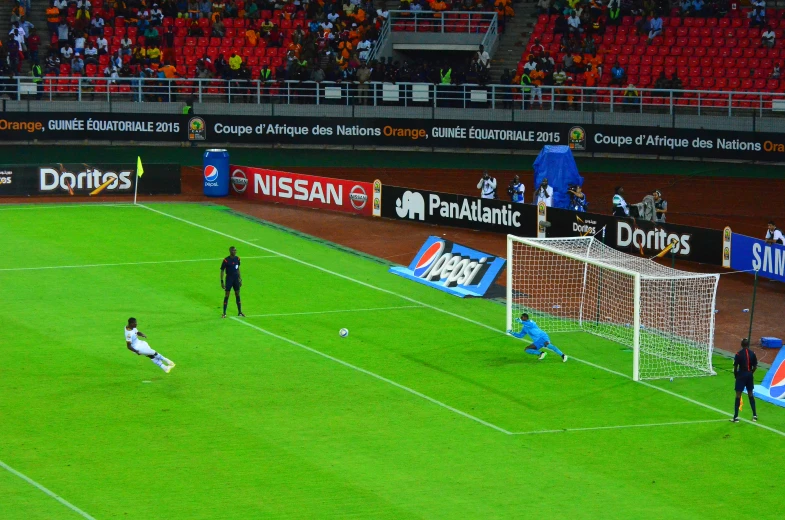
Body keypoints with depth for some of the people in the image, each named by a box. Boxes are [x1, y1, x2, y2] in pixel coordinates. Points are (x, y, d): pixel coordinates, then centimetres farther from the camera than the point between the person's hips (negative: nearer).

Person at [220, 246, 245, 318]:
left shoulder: (237, 259, 2)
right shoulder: (226, 260, -15)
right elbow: (222, 271, -10)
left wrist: (240, 279, 13)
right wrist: (222, 282, -12)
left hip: (236, 279, 5)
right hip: (229, 279, -5)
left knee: (237, 294, 9)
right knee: (227, 295, -2)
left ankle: (240, 312, 17)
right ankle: (224, 313, 6)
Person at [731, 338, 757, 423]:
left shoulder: (738, 354, -13)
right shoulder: (752, 354, -2)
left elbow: (735, 367, -11)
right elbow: (755, 367, 3)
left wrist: (735, 375, 6)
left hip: (741, 375, -4)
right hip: (750, 376, 4)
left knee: (738, 395, -1)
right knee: (750, 394, 16)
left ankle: (736, 417, -5)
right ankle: (755, 415, 20)